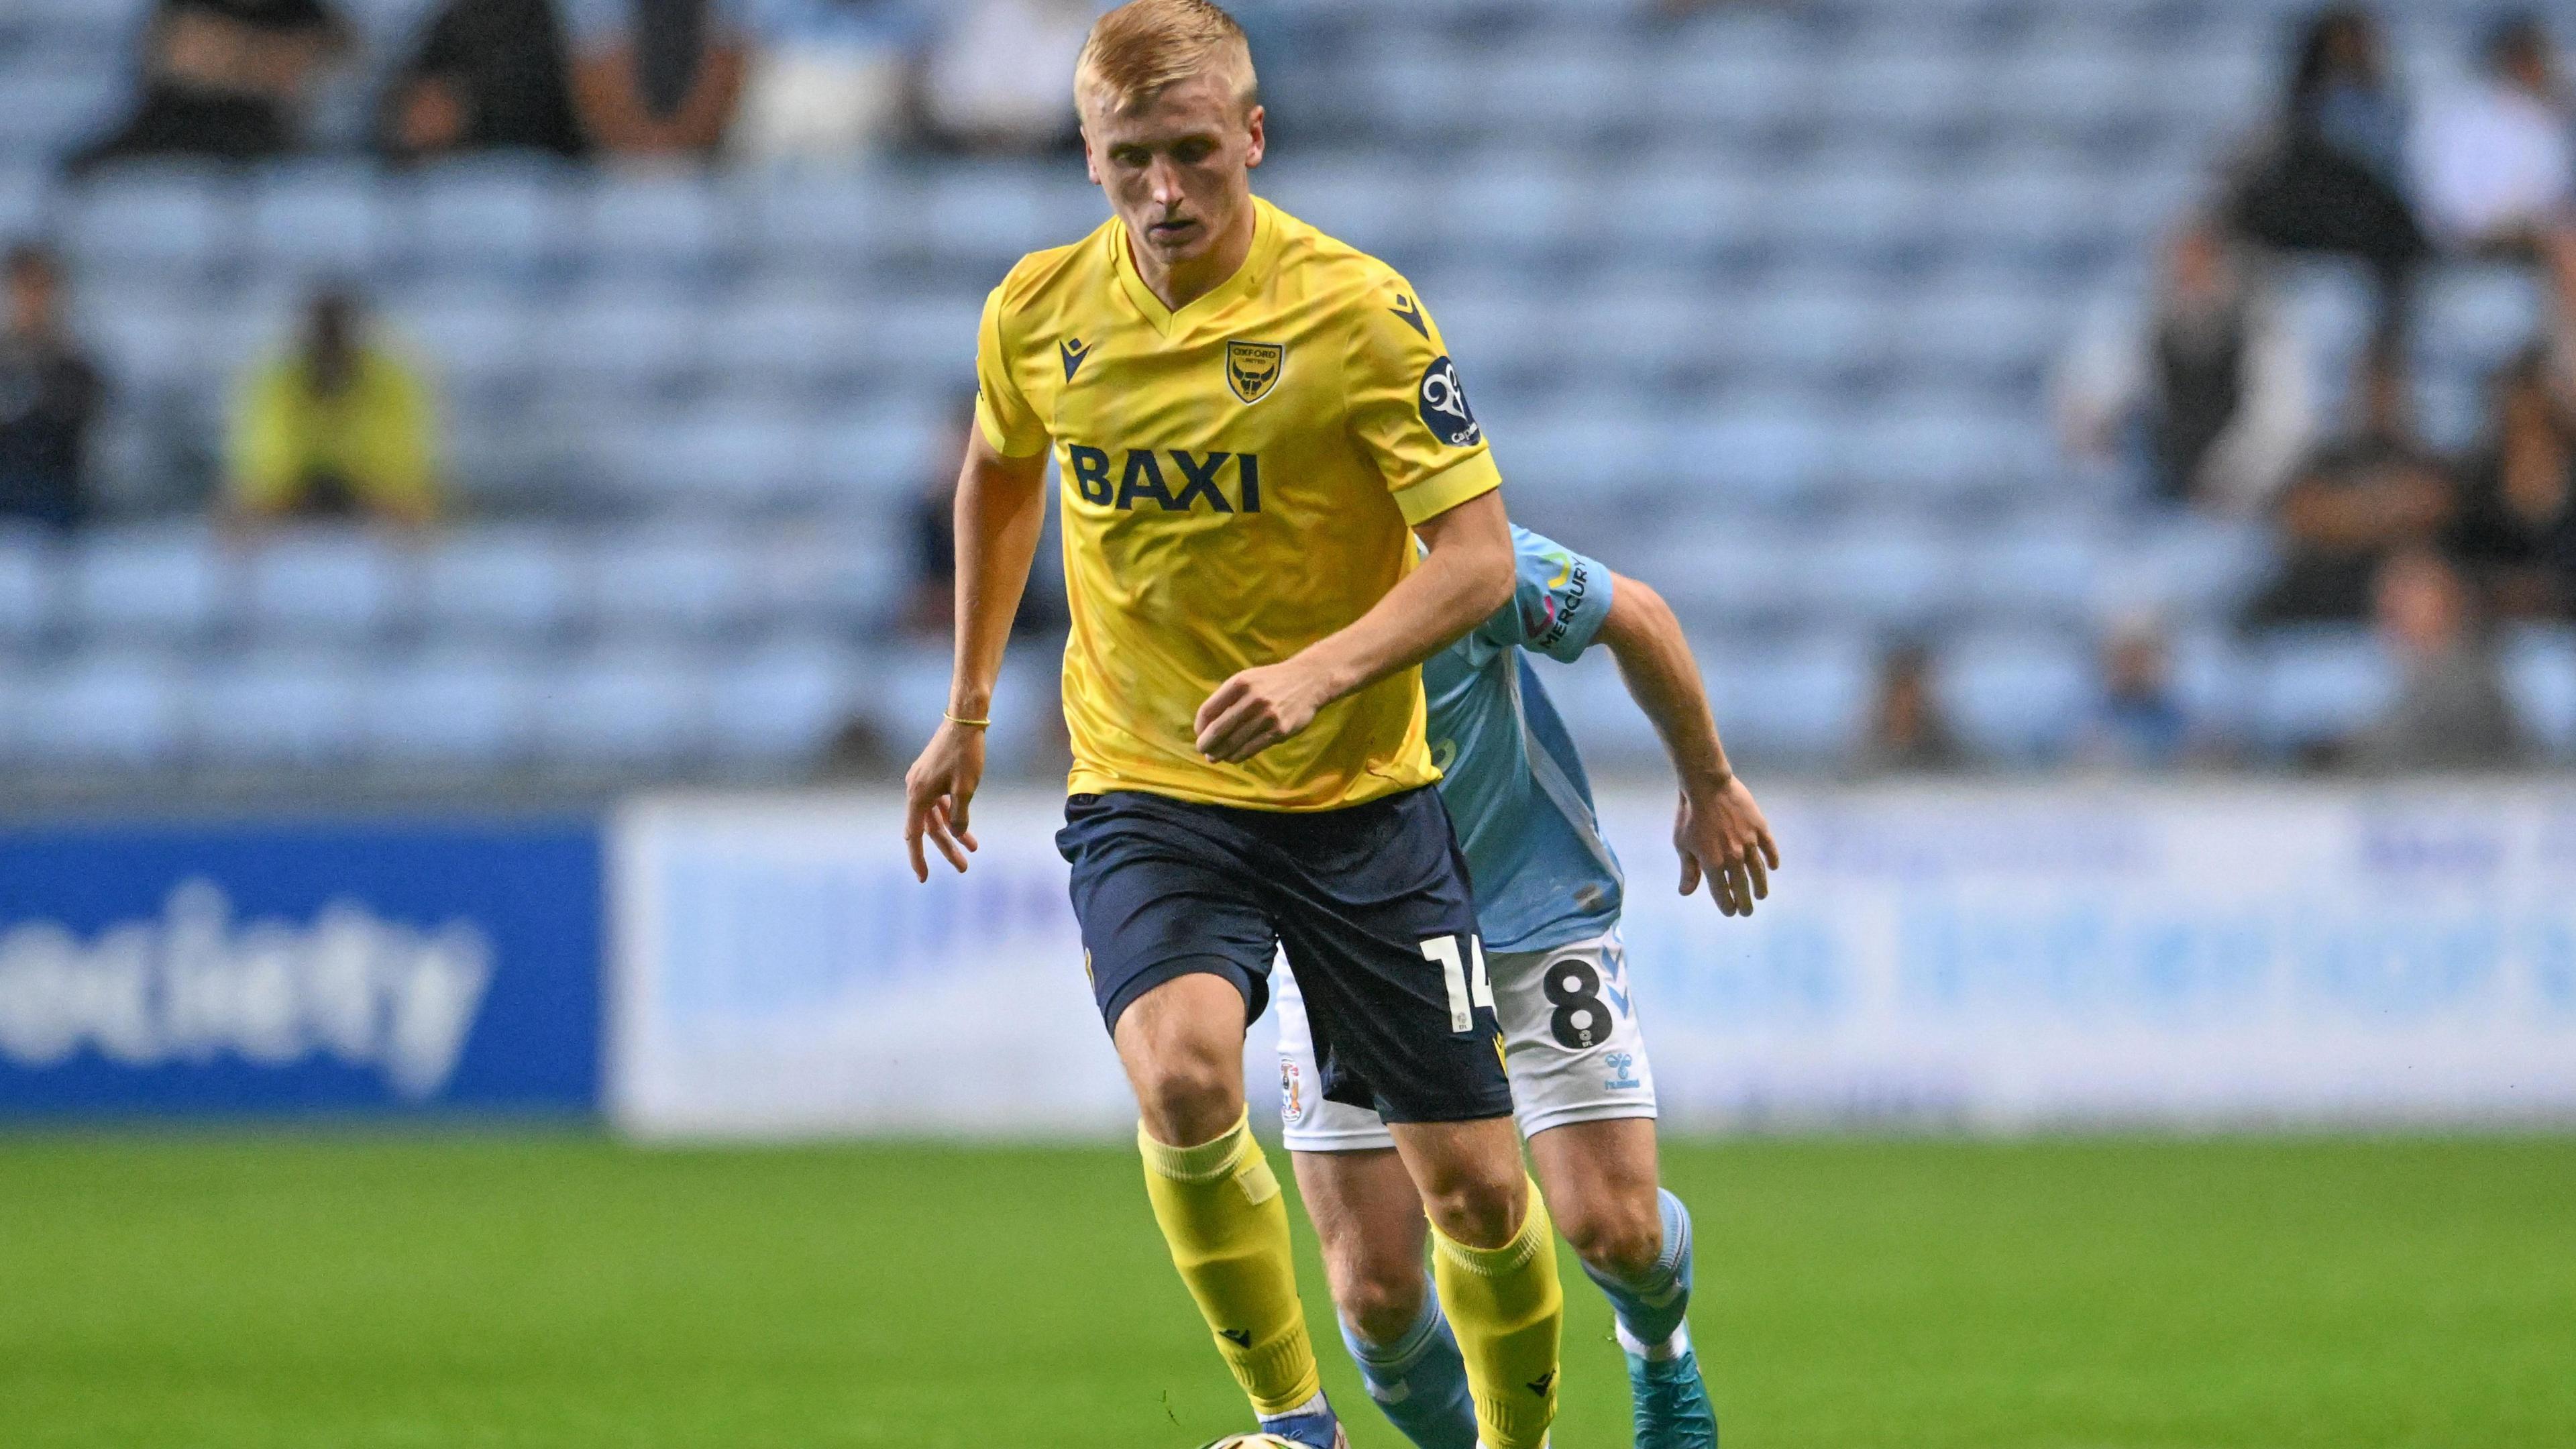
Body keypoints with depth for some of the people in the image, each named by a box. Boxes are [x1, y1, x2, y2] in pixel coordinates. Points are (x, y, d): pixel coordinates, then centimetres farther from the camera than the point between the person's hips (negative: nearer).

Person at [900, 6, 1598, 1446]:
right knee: (1183, 1080, -28)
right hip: (1145, 795, 1)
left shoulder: (1354, 308, -14)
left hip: (1359, 796, -1)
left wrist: (1318, 672, -31)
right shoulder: (1039, 313, -2)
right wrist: (970, 709, 22)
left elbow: (1480, 556, -15)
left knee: (1476, 1186, 0)